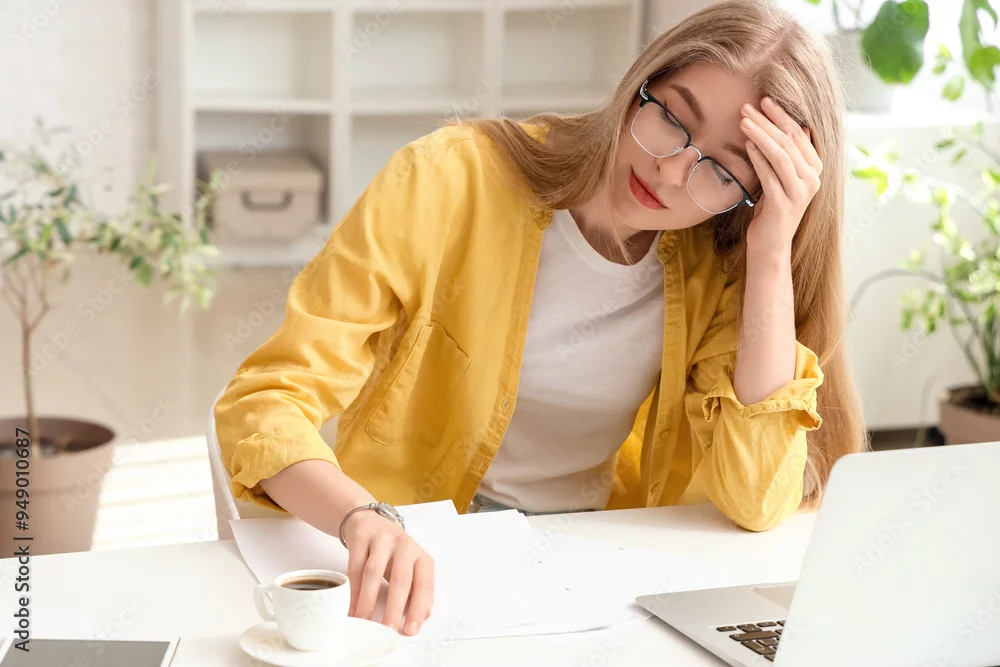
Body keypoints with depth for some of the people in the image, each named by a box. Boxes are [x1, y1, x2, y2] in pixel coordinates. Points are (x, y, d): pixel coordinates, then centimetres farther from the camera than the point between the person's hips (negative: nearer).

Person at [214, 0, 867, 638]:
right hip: (415, 566, -1)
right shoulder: (453, 180, -14)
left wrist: (772, 254, -20)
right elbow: (266, 402, -17)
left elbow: (758, 501, -17)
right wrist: (365, 521, -38)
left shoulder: (720, 272, -5)